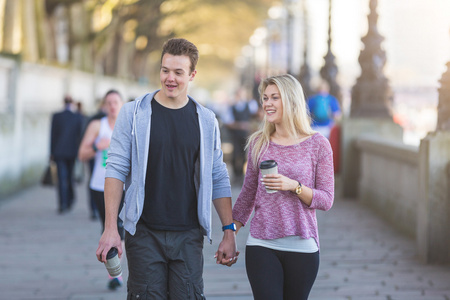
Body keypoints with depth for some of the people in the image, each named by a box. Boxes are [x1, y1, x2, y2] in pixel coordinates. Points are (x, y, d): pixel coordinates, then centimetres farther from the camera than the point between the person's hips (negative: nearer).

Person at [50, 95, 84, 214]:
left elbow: (53, 135, -1)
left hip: (59, 152, -1)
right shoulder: (78, 118, -2)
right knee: (70, 177, 16)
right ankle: (70, 201, 19)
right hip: (73, 151, 1)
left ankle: (63, 205, -8)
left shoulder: (56, 116, -3)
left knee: (62, 178, -2)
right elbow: (80, 135, 0)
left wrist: (52, 152, 5)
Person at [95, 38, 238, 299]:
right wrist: (111, 228, -10)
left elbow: (219, 179, 10)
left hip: (189, 237, 2)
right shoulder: (134, 113, 1)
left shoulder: (206, 120, 6)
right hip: (144, 234, -1)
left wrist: (229, 232, 5)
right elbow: (116, 170, -2)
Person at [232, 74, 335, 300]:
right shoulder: (259, 143, 7)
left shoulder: (317, 144, -1)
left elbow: (326, 200, -1)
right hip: (261, 246, 1)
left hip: (302, 246, -1)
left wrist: (294, 186, -17)